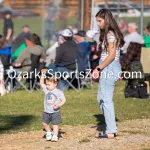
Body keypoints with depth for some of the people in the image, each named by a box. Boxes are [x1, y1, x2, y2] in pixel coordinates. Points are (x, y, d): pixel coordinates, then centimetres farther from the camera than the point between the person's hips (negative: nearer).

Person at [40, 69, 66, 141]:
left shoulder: (59, 92, -7)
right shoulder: (46, 90, 5)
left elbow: (64, 100, -6)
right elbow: (41, 83, 10)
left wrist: (58, 105, -23)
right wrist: (43, 75, 3)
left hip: (55, 112, -4)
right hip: (46, 112, 4)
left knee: (55, 124, -3)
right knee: (44, 123, 0)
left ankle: (55, 136, 3)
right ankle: (49, 133, 22)